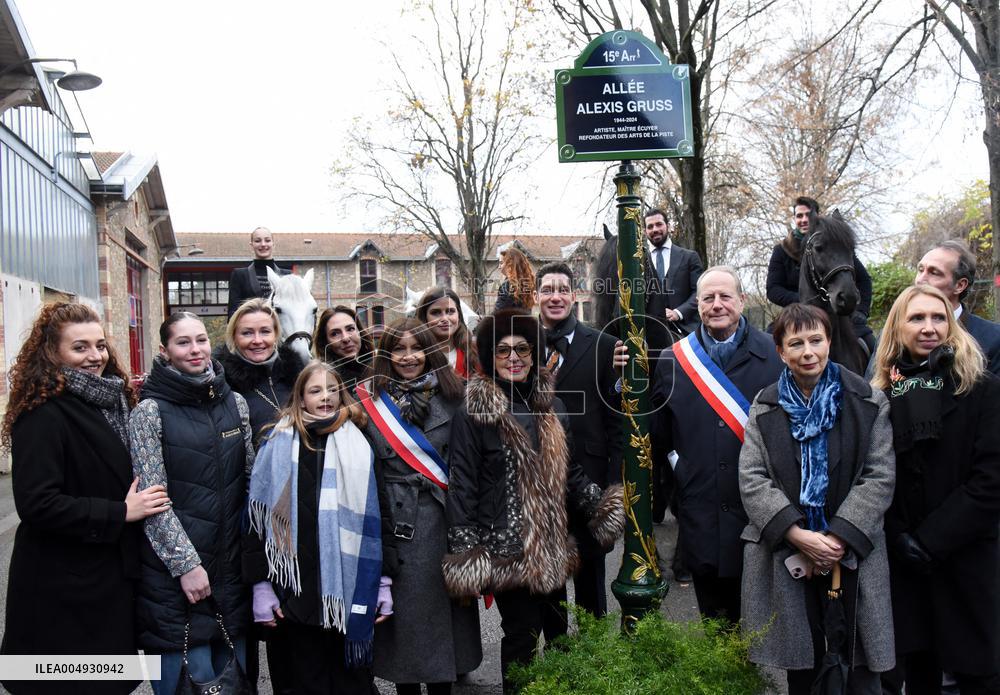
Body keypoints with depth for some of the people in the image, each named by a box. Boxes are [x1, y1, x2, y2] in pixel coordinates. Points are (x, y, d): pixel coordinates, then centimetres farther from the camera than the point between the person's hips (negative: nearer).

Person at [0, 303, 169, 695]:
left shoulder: (109, 402, 9)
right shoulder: (43, 415, -18)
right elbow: (37, 504, -24)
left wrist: (141, 501, 4)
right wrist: (119, 513, -21)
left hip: (110, 577, 8)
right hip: (64, 592, -8)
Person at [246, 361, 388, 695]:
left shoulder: (359, 447, 4)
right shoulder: (278, 445, 1)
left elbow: (376, 518, 5)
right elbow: (259, 519, 2)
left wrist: (383, 582, 3)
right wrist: (260, 584, -2)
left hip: (351, 588, 1)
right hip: (298, 588, 0)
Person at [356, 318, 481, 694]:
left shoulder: (452, 395, 4)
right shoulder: (369, 400, 3)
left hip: (444, 519, 1)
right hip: (393, 522, 0)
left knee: (441, 604, 7)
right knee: (403, 608, 7)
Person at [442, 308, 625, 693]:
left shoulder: (549, 406, 7)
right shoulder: (474, 413, -10)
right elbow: (461, 487, -10)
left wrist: (604, 504, 1)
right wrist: (464, 559, -13)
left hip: (551, 545, 5)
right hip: (505, 547, -5)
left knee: (558, 631, 15)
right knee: (521, 635, 2)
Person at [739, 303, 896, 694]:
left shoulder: (868, 402, 3)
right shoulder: (765, 408, 7)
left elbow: (879, 476, -3)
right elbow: (752, 478, -1)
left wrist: (839, 538, -13)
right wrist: (797, 535, -14)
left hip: (853, 556, -1)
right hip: (785, 557, 1)